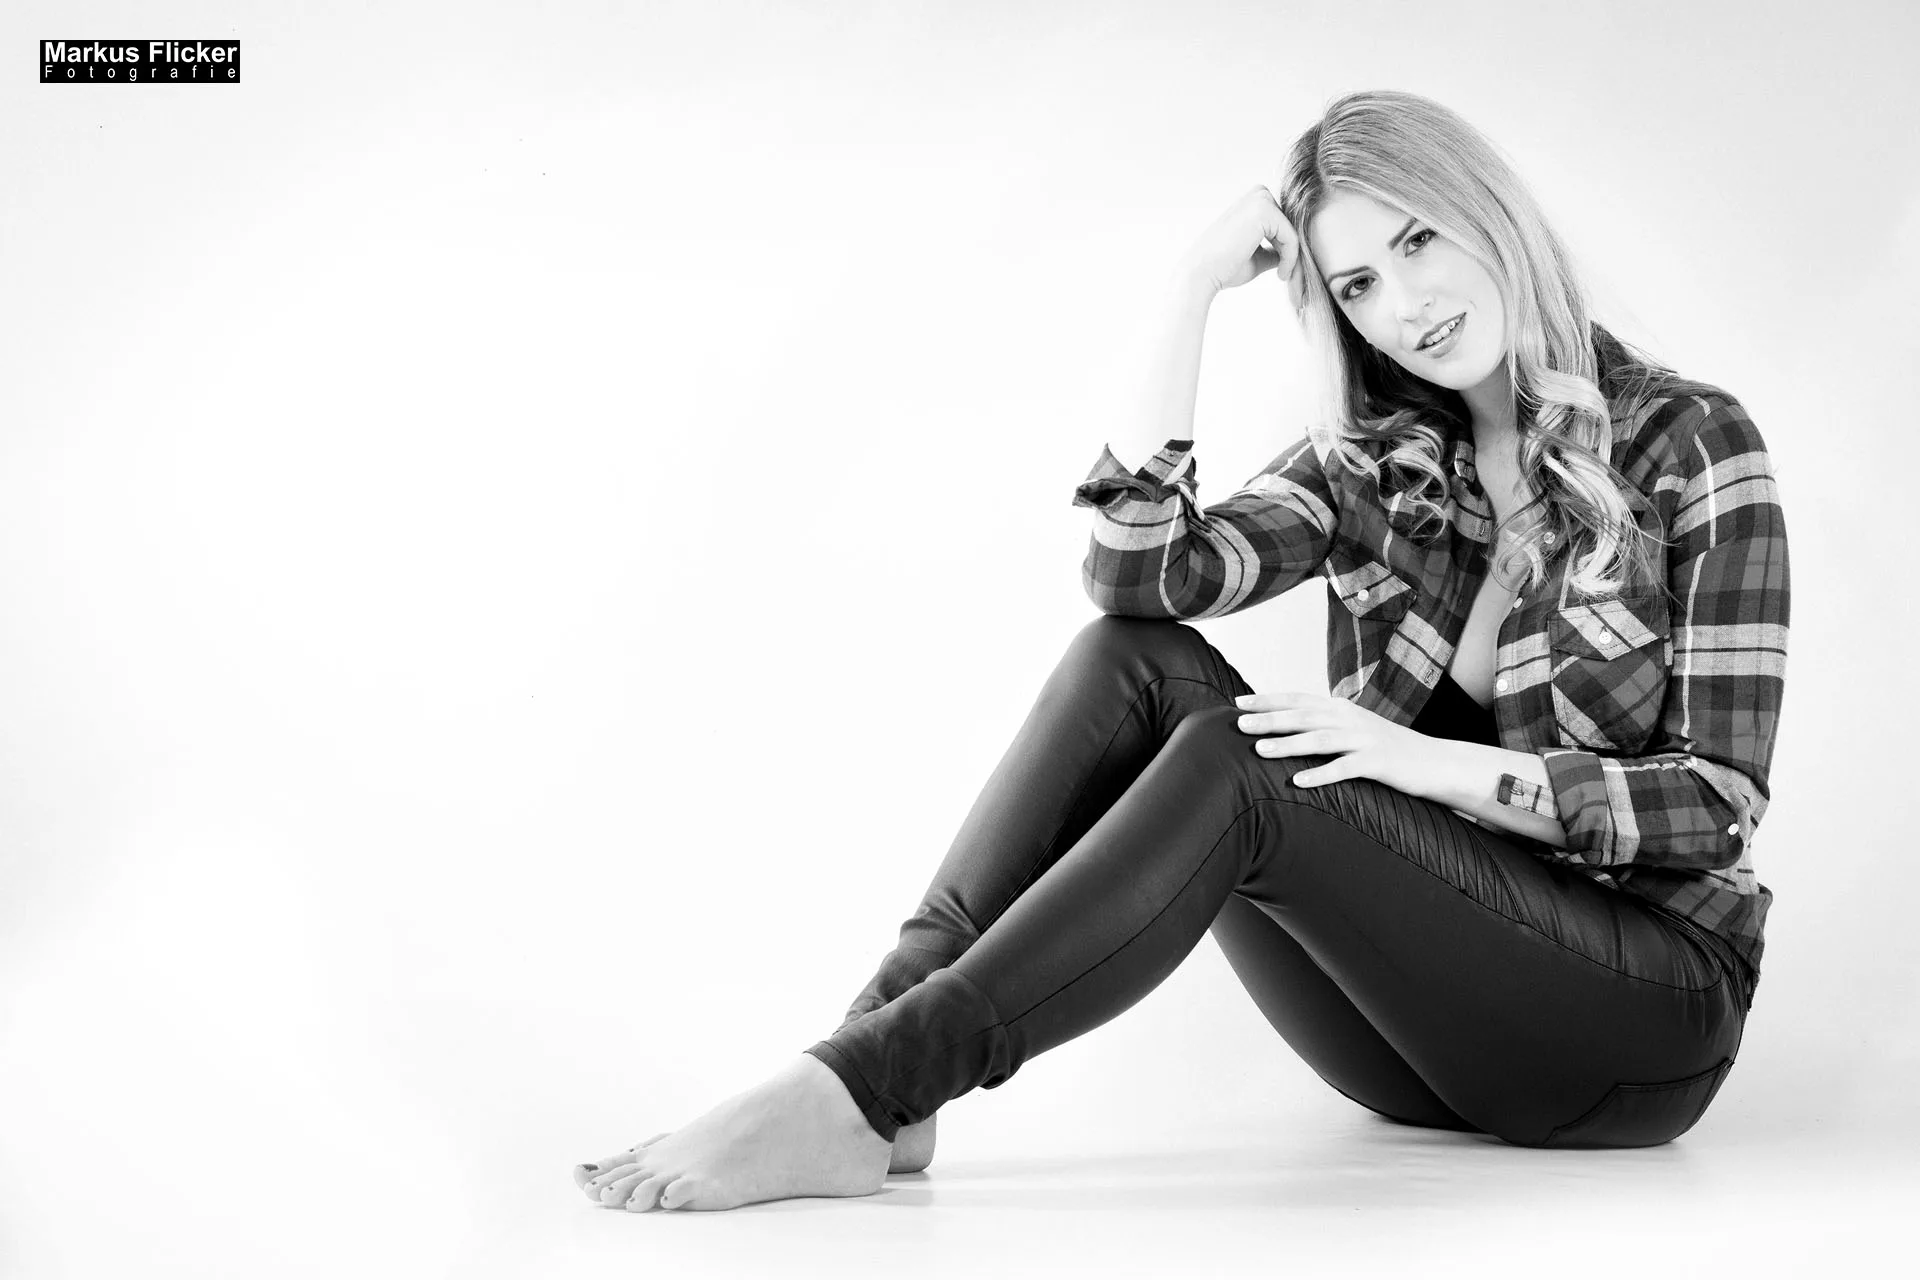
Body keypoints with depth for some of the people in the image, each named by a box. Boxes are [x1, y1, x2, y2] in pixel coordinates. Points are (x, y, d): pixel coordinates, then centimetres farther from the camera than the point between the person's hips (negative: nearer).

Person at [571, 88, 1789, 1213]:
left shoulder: (1688, 444, -4)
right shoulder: (1372, 467, 8)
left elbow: (1721, 798, -10)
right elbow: (1141, 575, -11)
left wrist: (1431, 759, -21)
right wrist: (1192, 295, -13)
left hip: (1651, 1007, -4)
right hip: (1416, 1006, 4)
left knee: (1234, 765, -31)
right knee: (1138, 662, -19)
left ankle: (857, 1095, -34)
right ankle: (881, 1060, -28)